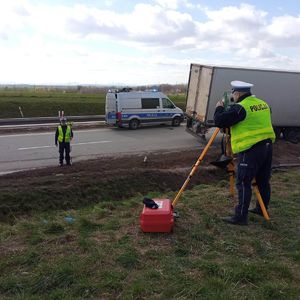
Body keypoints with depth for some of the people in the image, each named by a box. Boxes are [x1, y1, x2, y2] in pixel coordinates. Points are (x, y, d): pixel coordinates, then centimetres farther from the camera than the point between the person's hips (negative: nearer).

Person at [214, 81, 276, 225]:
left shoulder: (240, 108, -13)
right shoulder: (263, 104, 13)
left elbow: (219, 121, -14)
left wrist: (219, 108, 5)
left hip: (251, 150, -8)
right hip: (267, 146, 9)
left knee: (243, 183, -2)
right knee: (263, 181, 19)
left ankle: (241, 216, 2)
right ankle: (262, 209, 34)